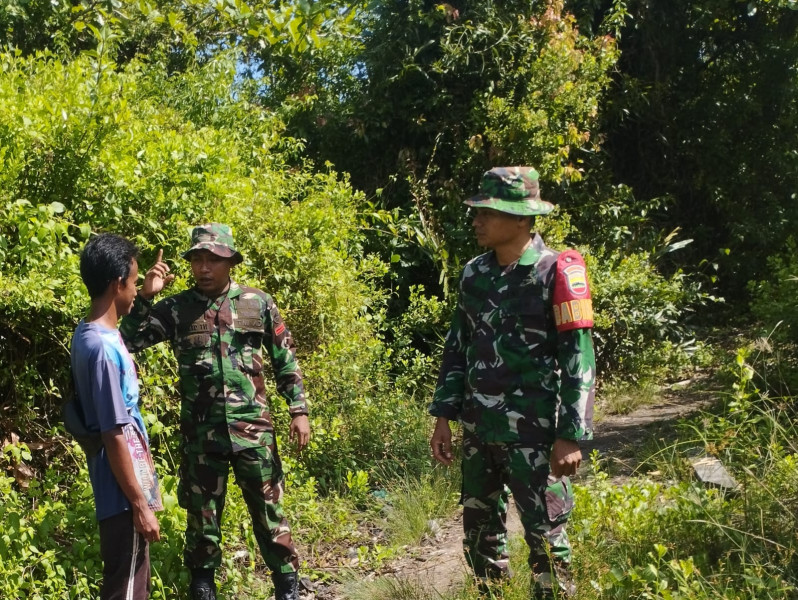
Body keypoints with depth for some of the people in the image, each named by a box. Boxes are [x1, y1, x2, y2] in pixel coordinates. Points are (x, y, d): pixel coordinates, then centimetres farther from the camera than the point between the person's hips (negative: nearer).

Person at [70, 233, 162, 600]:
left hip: (124, 488, 10)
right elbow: (114, 436, -23)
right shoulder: (103, 349, -24)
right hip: (123, 495, -10)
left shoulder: (89, 335, 5)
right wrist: (139, 505, -19)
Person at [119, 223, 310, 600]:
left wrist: (299, 411, 1)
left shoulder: (258, 303, 0)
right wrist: (145, 296, -14)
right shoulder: (175, 309, 0)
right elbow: (128, 342, -5)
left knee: (268, 507, 9)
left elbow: (285, 361, 5)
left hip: (252, 427, 0)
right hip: (201, 431, 1)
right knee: (202, 510, 13)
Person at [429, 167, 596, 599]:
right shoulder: (474, 274, 7)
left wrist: (571, 435, -15)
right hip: (478, 428, 6)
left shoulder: (554, 273, -10)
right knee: (480, 528, 16)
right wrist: (444, 415, 10)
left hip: (533, 431, -6)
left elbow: (578, 359, -12)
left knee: (545, 534, 3)